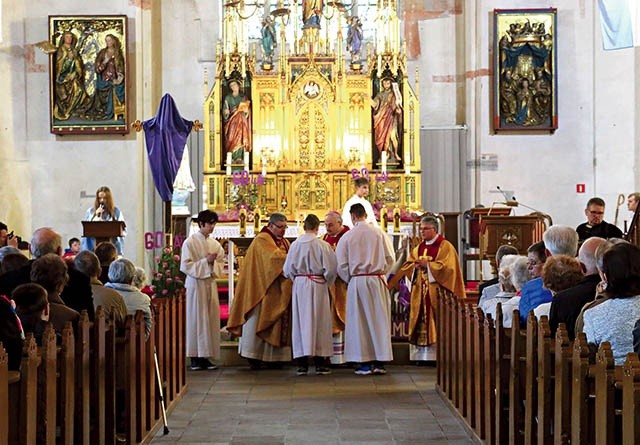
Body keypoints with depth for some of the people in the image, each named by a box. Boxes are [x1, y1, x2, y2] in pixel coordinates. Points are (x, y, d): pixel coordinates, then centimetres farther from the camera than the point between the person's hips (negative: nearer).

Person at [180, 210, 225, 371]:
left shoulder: (215, 244, 11)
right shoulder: (190, 242, -4)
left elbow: (221, 267, 11)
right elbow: (186, 266, -9)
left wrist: (214, 263, -10)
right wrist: (205, 261, -15)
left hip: (211, 285, 5)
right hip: (196, 285, -5)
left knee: (211, 320, 1)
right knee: (196, 320, -3)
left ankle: (206, 356, 5)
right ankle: (195, 358, 1)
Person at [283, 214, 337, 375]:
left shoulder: (295, 245, -2)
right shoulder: (322, 245, -10)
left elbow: (287, 269, 4)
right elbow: (331, 268, -9)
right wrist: (327, 282, 8)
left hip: (299, 285, 2)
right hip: (318, 286, -2)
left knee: (301, 322, 7)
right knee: (319, 322, 5)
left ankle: (302, 364, 5)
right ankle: (320, 364, 6)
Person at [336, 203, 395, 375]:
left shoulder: (347, 237, -4)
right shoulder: (379, 233, -1)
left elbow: (341, 265, -3)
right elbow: (390, 258, 2)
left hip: (357, 282, -1)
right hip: (378, 281, 1)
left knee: (359, 321, 5)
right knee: (379, 319, 7)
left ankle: (364, 362, 4)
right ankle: (379, 362, 7)